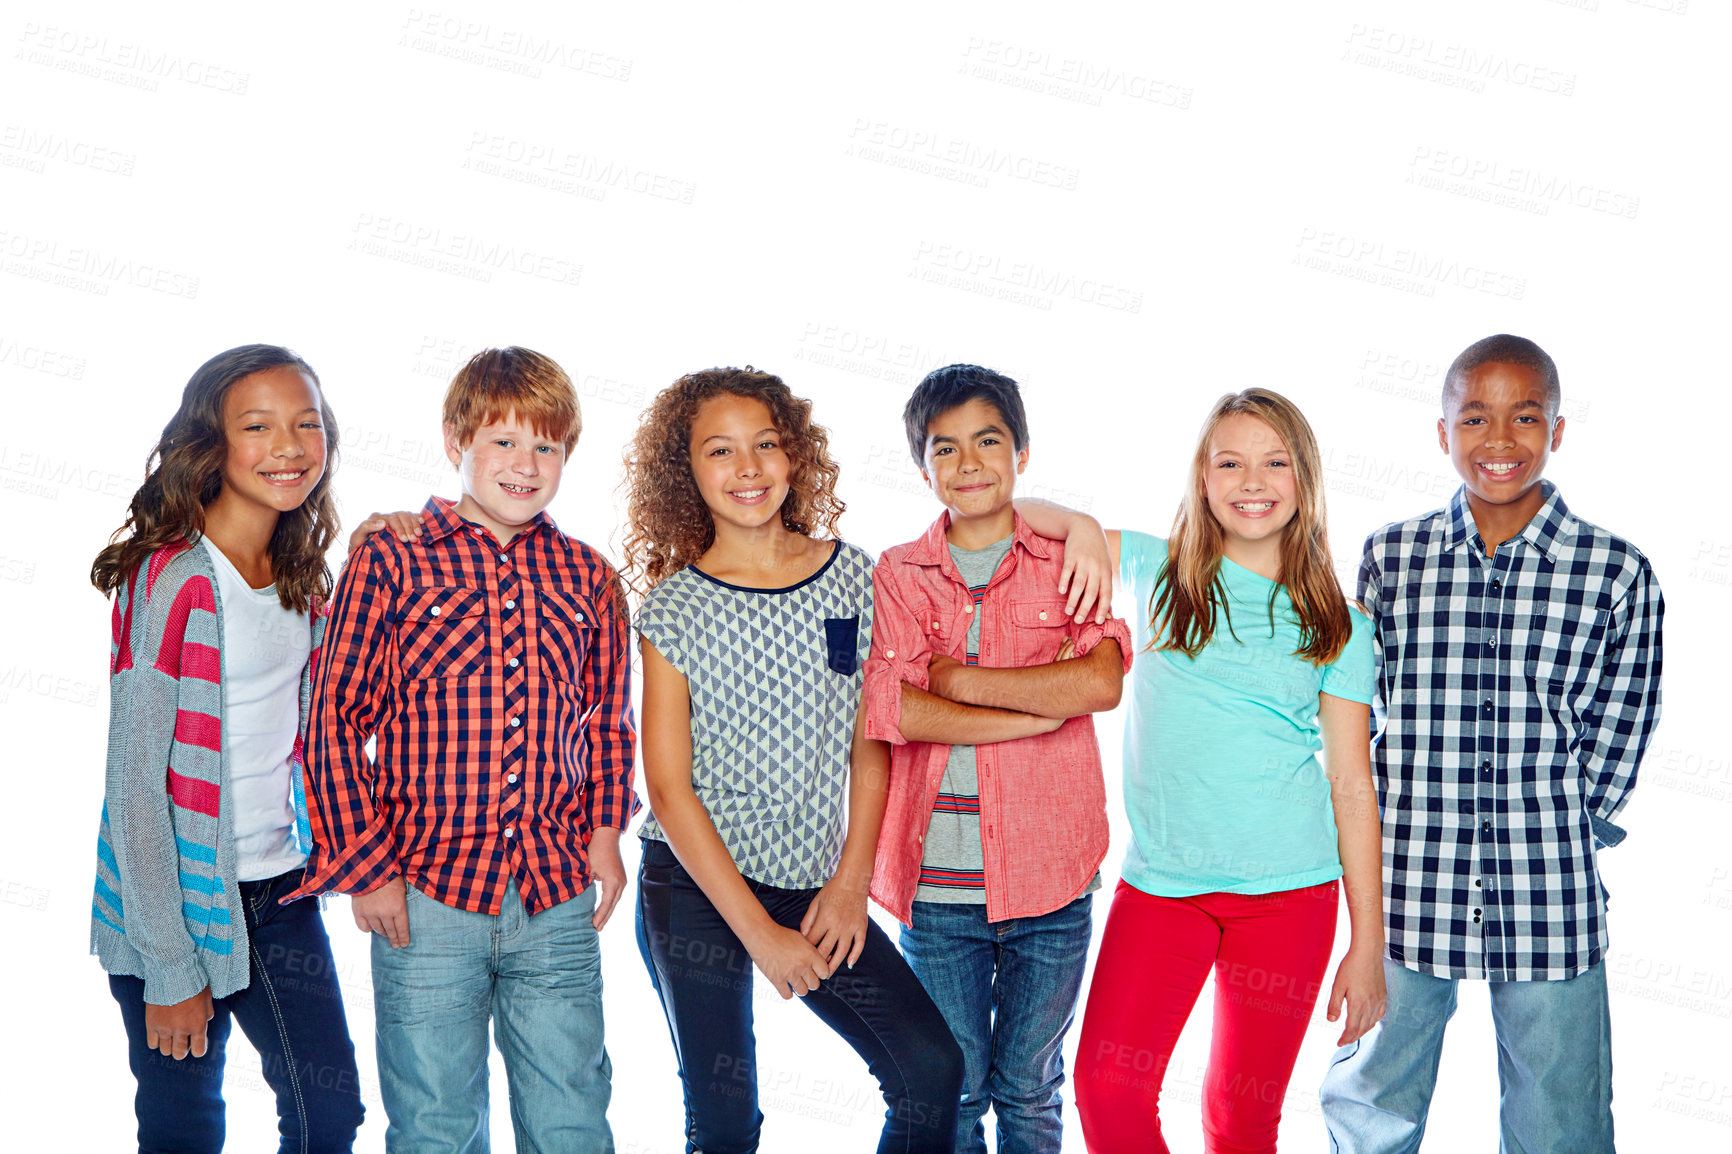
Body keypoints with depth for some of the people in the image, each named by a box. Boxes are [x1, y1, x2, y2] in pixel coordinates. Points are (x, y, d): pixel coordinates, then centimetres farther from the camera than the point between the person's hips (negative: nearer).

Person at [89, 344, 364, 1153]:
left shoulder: (304, 580, 5)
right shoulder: (170, 579, -16)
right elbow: (133, 780, -16)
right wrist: (170, 967, -15)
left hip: (278, 892, 6)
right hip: (175, 898, -6)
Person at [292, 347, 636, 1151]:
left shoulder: (586, 576, 9)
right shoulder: (389, 563, -3)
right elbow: (335, 721, -2)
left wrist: (604, 828, 5)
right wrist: (367, 867, -6)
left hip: (559, 901, 3)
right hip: (424, 898, -3)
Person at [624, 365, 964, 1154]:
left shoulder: (852, 576, 2)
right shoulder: (671, 608, -5)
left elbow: (870, 745, 5)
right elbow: (668, 789, -8)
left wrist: (851, 884, -3)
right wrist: (759, 932, -12)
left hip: (815, 886, 3)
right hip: (695, 889, -3)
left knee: (932, 1070, -6)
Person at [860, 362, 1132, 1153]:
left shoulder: (1071, 563, 4)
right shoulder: (897, 576, 4)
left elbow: (1102, 681, -15)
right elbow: (883, 710, -12)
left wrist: (960, 679, -12)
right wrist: (1041, 706, -13)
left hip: (1048, 876, 0)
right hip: (938, 882, 0)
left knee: (1029, 1090, 11)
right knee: (953, 1089, 8)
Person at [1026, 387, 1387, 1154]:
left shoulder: (1338, 628, 4)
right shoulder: (1160, 573, 6)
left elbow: (1352, 786, 4)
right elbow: (1022, 510, 12)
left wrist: (1368, 946, 2)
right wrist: (1084, 527, -10)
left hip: (1289, 892, 0)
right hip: (1160, 884, 1)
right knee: (1108, 1089, -9)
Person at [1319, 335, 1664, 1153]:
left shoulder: (1617, 574, -3)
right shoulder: (1389, 556, 2)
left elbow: (1618, 740, 1)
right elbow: (1364, 714, 5)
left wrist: (1556, 837, -3)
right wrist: (1419, 830, -2)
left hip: (1549, 905, -1)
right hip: (1408, 895, 1)